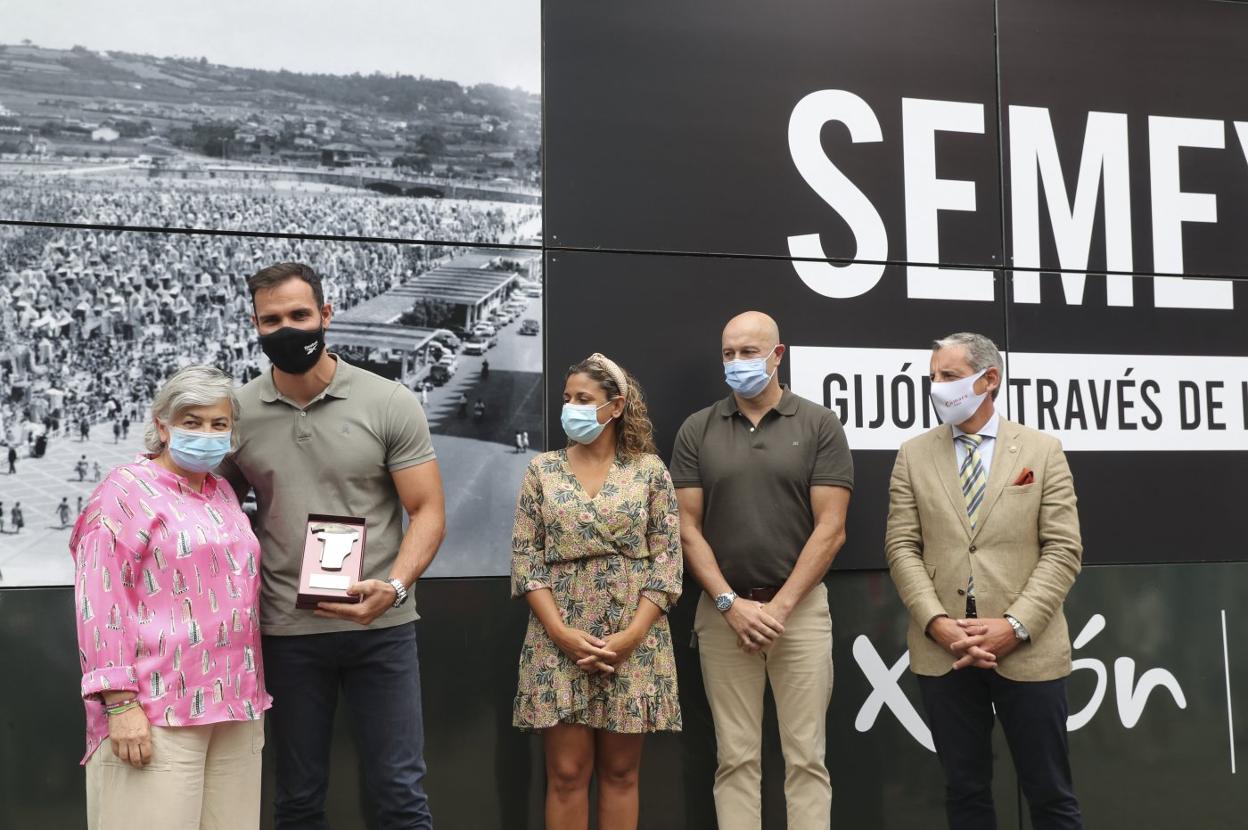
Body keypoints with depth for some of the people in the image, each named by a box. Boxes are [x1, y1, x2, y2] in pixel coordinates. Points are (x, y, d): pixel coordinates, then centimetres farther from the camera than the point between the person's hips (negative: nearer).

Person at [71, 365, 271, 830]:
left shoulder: (223, 493, 16)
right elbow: (100, 604, -11)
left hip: (234, 706, 7)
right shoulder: (126, 491, -5)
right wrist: (120, 704, -17)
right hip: (157, 713, -7)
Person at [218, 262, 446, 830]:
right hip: (286, 632, 2)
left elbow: (427, 512, -4)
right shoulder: (237, 412, 3)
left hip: (381, 626, -1)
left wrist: (393, 586, -20)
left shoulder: (390, 404, -3)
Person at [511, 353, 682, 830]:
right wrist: (562, 633, -11)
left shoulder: (649, 470, 2)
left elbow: (667, 559, -1)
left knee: (620, 771, 8)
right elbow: (525, 558, 1)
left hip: (634, 641, 0)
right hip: (561, 640, 1)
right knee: (567, 772, 1)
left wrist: (633, 634, -12)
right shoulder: (543, 470, 5)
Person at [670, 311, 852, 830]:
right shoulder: (697, 431, 6)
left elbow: (830, 530, -4)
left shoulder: (819, 426, 1)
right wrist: (731, 604, -8)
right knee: (736, 758, 4)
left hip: (800, 607, -1)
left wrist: (780, 605, -10)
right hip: (722, 611, 1)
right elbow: (687, 529, 3)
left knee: (806, 757, 1)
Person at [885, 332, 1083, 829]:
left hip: (1027, 649, -1)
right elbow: (902, 547, 2)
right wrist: (938, 624, -12)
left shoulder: (1042, 451, 3)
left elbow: (1063, 549, -3)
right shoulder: (913, 456, 8)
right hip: (943, 651, 2)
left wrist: (1015, 626, -14)